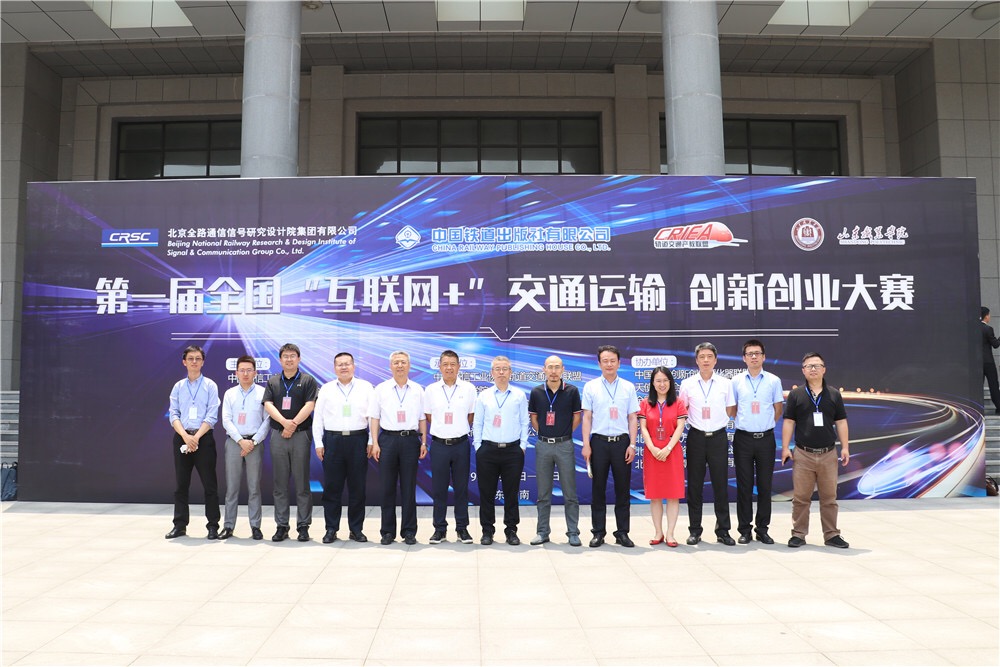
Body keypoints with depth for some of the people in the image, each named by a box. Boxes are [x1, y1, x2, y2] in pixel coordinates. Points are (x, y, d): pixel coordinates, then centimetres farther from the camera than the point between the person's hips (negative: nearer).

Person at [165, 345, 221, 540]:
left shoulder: (210, 386, 1)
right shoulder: (178, 387, 10)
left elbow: (212, 417, -5)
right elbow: (173, 415, 3)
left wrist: (196, 437, -14)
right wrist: (185, 436, -12)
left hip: (204, 438, -3)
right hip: (181, 438, 3)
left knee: (209, 484, -1)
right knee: (181, 484, 8)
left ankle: (213, 526, 4)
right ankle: (180, 525, 17)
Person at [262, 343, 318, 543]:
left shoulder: (307, 381, 4)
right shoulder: (273, 382, 12)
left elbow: (309, 405, -7)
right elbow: (268, 405, 0)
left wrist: (293, 425, -14)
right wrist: (285, 422, -16)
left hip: (301, 435, -3)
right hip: (278, 436, 3)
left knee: (302, 483, 0)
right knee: (280, 484, 6)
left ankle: (303, 526, 7)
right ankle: (281, 526, 13)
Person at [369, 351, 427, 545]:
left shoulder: (417, 390, 8)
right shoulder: (381, 389, 5)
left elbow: (422, 418, 9)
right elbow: (375, 418, 4)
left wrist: (424, 442, 2)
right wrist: (375, 443, -3)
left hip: (410, 440, 0)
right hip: (388, 439, 0)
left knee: (409, 488, 4)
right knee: (387, 487, 3)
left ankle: (409, 531, 13)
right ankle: (387, 531, 13)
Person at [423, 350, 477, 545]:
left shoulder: (469, 389, 0)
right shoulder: (431, 390, 2)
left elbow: (471, 416, 8)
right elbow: (428, 416, 12)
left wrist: (459, 429, 8)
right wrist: (442, 429, 9)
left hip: (461, 444, 0)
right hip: (439, 444, 1)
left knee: (461, 488, 7)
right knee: (438, 489, 5)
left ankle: (462, 528, 18)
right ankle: (440, 529, 16)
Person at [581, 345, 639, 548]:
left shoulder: (628, 387, 6)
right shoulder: (591, 387, 3)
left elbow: (633, 418, 6)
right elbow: (587, 417, 2)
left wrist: (632, 444, -2)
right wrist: (586, 445, -4)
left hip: (621, 442, 1)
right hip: (599, 441, -1)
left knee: (623, 489, 5)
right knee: (598, 488, 5)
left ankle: (622, 532, 15)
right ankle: (598, 533, 14)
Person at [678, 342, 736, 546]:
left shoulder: (725, 383, 3)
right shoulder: (687, 384, 3)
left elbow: (730, 412, 8)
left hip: (718, 437, 0)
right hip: (696, 437, 0)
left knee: (720, 485, 4)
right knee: (694, 485, 5)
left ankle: (723, 531, 14)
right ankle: (695, 531, 14)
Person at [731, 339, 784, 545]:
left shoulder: (774, 381, 3)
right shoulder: (737, 381, 3)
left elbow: (778, 411, 10)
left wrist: (765, 425, 10)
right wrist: (746, 423, 8)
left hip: (766, 438, 0)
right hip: (743, 438, 0)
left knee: (765, 485, 5)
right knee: (744, 485, 4)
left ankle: (762, 528, 16)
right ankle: (744, 529, 11)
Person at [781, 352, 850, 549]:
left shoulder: (834, 394, 8)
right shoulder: (795, 394, 4)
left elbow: (841, 422, 9)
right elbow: (788, 422, 3)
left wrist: (845, 447, 2)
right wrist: (785, 447, -3)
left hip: (828, 454, 1)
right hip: (803, 454, -1)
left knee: (829, 497, 7)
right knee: (801, 497, 3)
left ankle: (831, 534, 17)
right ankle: (798, 534, 12)